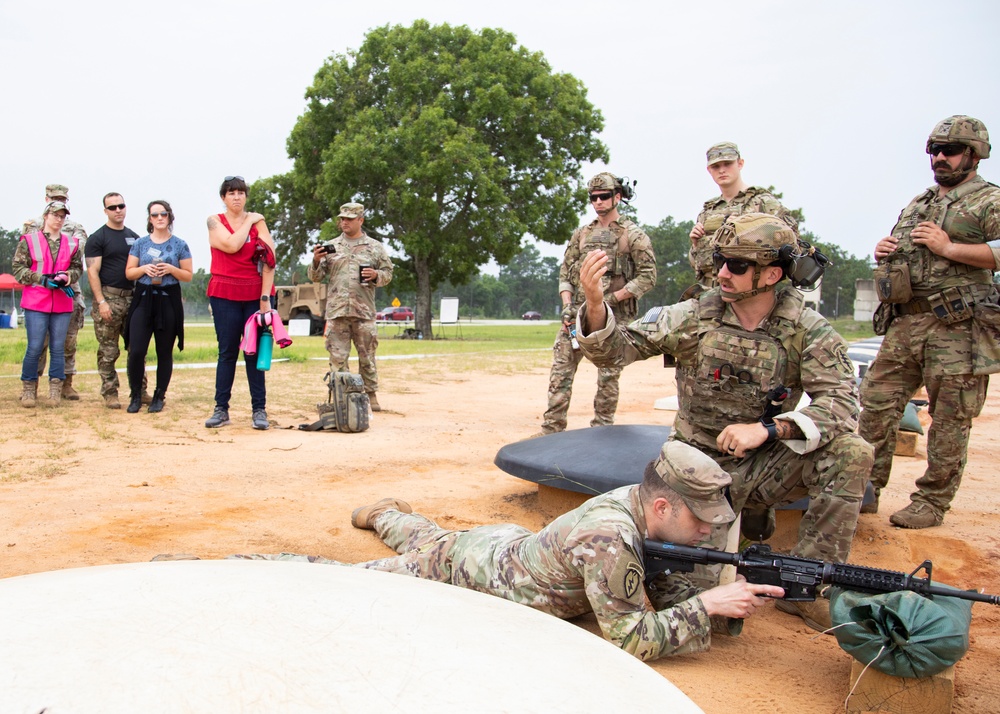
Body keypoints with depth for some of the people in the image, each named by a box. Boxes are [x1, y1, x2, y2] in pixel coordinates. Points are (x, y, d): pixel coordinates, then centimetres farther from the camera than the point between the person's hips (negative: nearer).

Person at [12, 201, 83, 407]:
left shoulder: (72, 243, 10)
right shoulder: (29, 241, 1)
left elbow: (77, 268, 14)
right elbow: (18, 269, -1)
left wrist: (67, 277, -8)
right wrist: (42, 279, -14)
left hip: (62, 303, 3)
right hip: (35, 303, -3)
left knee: (58, 348, 5)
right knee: (35, 347, -4)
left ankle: (55, 391, 14)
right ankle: (29, 389, 10)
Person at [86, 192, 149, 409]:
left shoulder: (134, 237, 15)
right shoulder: (97, 238, -1)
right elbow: (92, 271, -7)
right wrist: (101, 302, -16)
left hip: (133, 297, 5)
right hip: (109, 297, -5)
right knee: (108, 351, 0)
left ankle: (140, 391, 10)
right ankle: (110, 393, 7)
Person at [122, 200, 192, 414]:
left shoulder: (180, 245, 6)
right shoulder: (140, 243, 10)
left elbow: (188, 276, 5)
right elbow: (129, 272, 10)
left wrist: (171, 269, -13)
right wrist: (144, 269, -9)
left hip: (169, 301, -1)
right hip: (143, 299, 1)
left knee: (165, 352, 3)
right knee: (136, 351, -8)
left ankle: (159, 397, 15)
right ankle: (135, 395, 9)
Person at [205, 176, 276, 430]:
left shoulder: (258, 221, 6)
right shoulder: (215, 221, 5)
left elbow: (268, 260, -2)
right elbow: (231, 245, -14)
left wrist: (265, 297, -10)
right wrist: (249, 221, -2)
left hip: (256, 295, 0)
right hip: (225, 295, 0)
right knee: (227, 352, 2)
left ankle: (259, 410, 4)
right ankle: (221, 409, 8)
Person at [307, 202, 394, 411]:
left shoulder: (375, 247, 9)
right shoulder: (330, 247, 11)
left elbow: (388, 273, 11)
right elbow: (315, 277, 9)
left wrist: (375, 275, -11)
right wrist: (316, 260, -11)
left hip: (364, 312, -1)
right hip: (336, 311, 1)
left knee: (367, 356, 5)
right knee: (337, 357, 2)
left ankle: (371, 395, 13)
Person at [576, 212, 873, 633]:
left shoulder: (807, 331, -8)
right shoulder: (693, 318, -8)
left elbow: (841, 402, -19)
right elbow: (616, 349, -13)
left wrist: (768, 429, -32)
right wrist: (595, 303, -33)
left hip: (766, 465, 1)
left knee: (851, 452, -26)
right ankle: (748, 520, 19)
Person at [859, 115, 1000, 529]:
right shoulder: (916, 205, 23)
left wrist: (949, 248, -16)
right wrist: (882, 253, 10)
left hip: (958, 328, -6)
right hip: (904, 324, 6)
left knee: (949, 420, 1)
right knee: (877, 402, 2)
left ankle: (932, 502, 11)